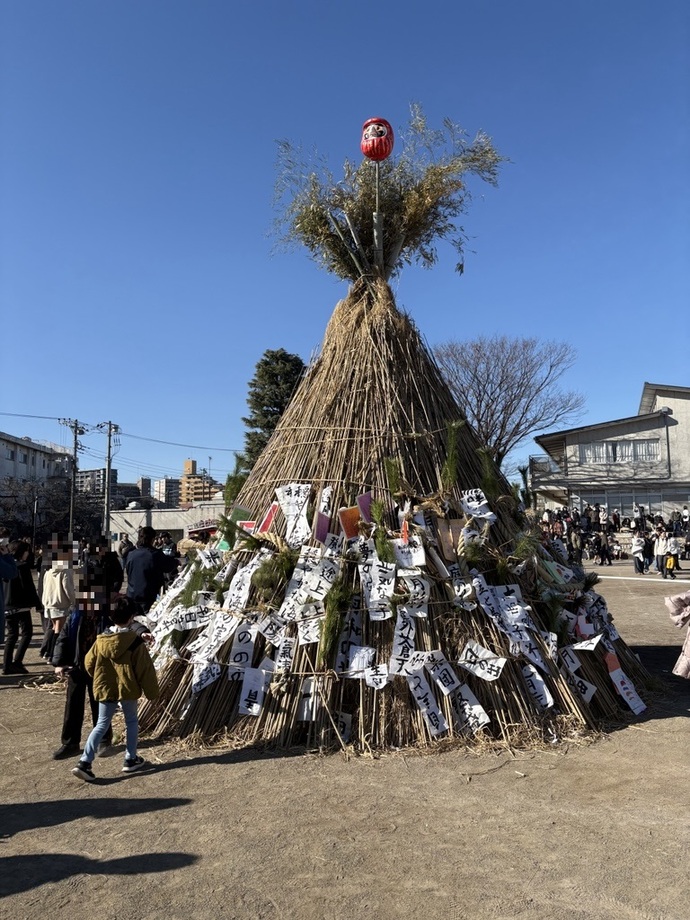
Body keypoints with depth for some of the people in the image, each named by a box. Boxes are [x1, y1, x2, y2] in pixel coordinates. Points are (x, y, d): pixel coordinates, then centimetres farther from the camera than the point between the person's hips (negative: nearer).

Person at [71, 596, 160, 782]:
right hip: (128, 689, -3)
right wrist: (152, 692, -1)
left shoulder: (101, 640, -5)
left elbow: (89, 663, 7)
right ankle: (131, 760, 23)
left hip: (104, 689, 3)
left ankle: (85, 762, 1)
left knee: (101, 725, 13)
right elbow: (145, 669, -12)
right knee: (131, 721, 16)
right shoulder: (136, 642, -17)